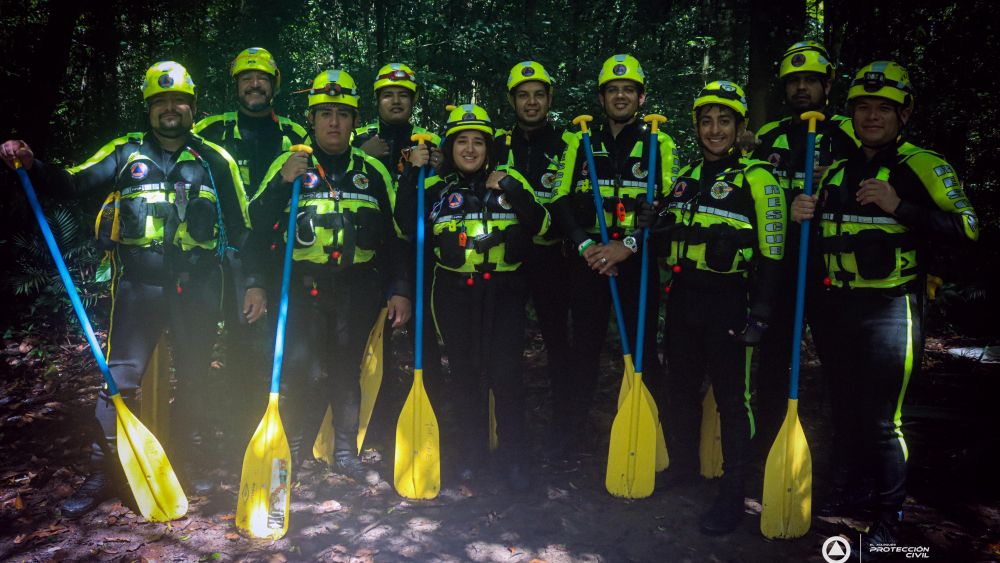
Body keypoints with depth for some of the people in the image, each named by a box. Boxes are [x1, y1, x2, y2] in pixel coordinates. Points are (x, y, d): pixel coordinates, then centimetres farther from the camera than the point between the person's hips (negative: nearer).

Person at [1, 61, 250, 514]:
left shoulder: (214, 160, 9)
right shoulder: (125, 153, 10)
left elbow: (238, 227, 10)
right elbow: (74, 183, 1)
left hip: (196, 287, 1)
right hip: (138, 284, 0)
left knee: (193, 378, 10)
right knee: (120, 377, -2)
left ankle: (191, 460, 25)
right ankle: (103, 471, 9)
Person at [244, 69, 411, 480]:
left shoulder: (373, 172, 10)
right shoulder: (289, 165, 5)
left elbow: (395, 237, 11)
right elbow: (257, 227, -1)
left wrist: (400, 290, 4)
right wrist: (282, 183, -15)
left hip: (357, 288, 2)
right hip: (303, 285, -1)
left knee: (347, 370, 8)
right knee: (303, 369, -8)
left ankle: (346, 450, 23)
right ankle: (296, 450, 12)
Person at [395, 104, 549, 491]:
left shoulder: (510, 181, 6)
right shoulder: (436, 188, 8)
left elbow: (540, 226, -2)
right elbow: (407, 224, -7)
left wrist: (512, 192, -14)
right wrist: (412, 174, -11)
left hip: (504, 288, -1)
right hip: (454, 290, 1)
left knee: (506, 372, -4)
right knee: (464, 371, 10)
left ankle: (513, 456, 11)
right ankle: (469, 451, 26)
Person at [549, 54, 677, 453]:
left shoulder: (659, 144, 7)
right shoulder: (580, 143, 11)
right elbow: (561, 200, 5)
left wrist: (629, 244, -14)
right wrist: (584, 244, -11)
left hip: (638, 260, -1)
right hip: (588, 258, 1)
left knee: (643, 349, 3)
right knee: (584, 346, 6)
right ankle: (573, 435, 17)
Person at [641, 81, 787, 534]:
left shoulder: (757, 178, -6)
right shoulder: (686, 176, 13)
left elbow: (772, 254, -8)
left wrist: (759, 315, -12)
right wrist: (653, 230, 3)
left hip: (726, 300, -6)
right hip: (682, 297, 6)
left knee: (732, 399, 1)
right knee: (680, 390, 15)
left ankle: (733, 494, 13)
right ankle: (682, 472, 33)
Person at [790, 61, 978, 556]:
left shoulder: (923, 166, -1)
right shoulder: (836, 170, 16)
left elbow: (964, 227, -11)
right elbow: (816, 233, 24)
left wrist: (898, 207, -22)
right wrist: (801, 214, 2)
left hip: (888, 311, -5)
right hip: (833, 308, 6)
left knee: (879, 419, -5)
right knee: (844, 409, 15)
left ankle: (889, 519, 13)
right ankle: (848, 495, 31)